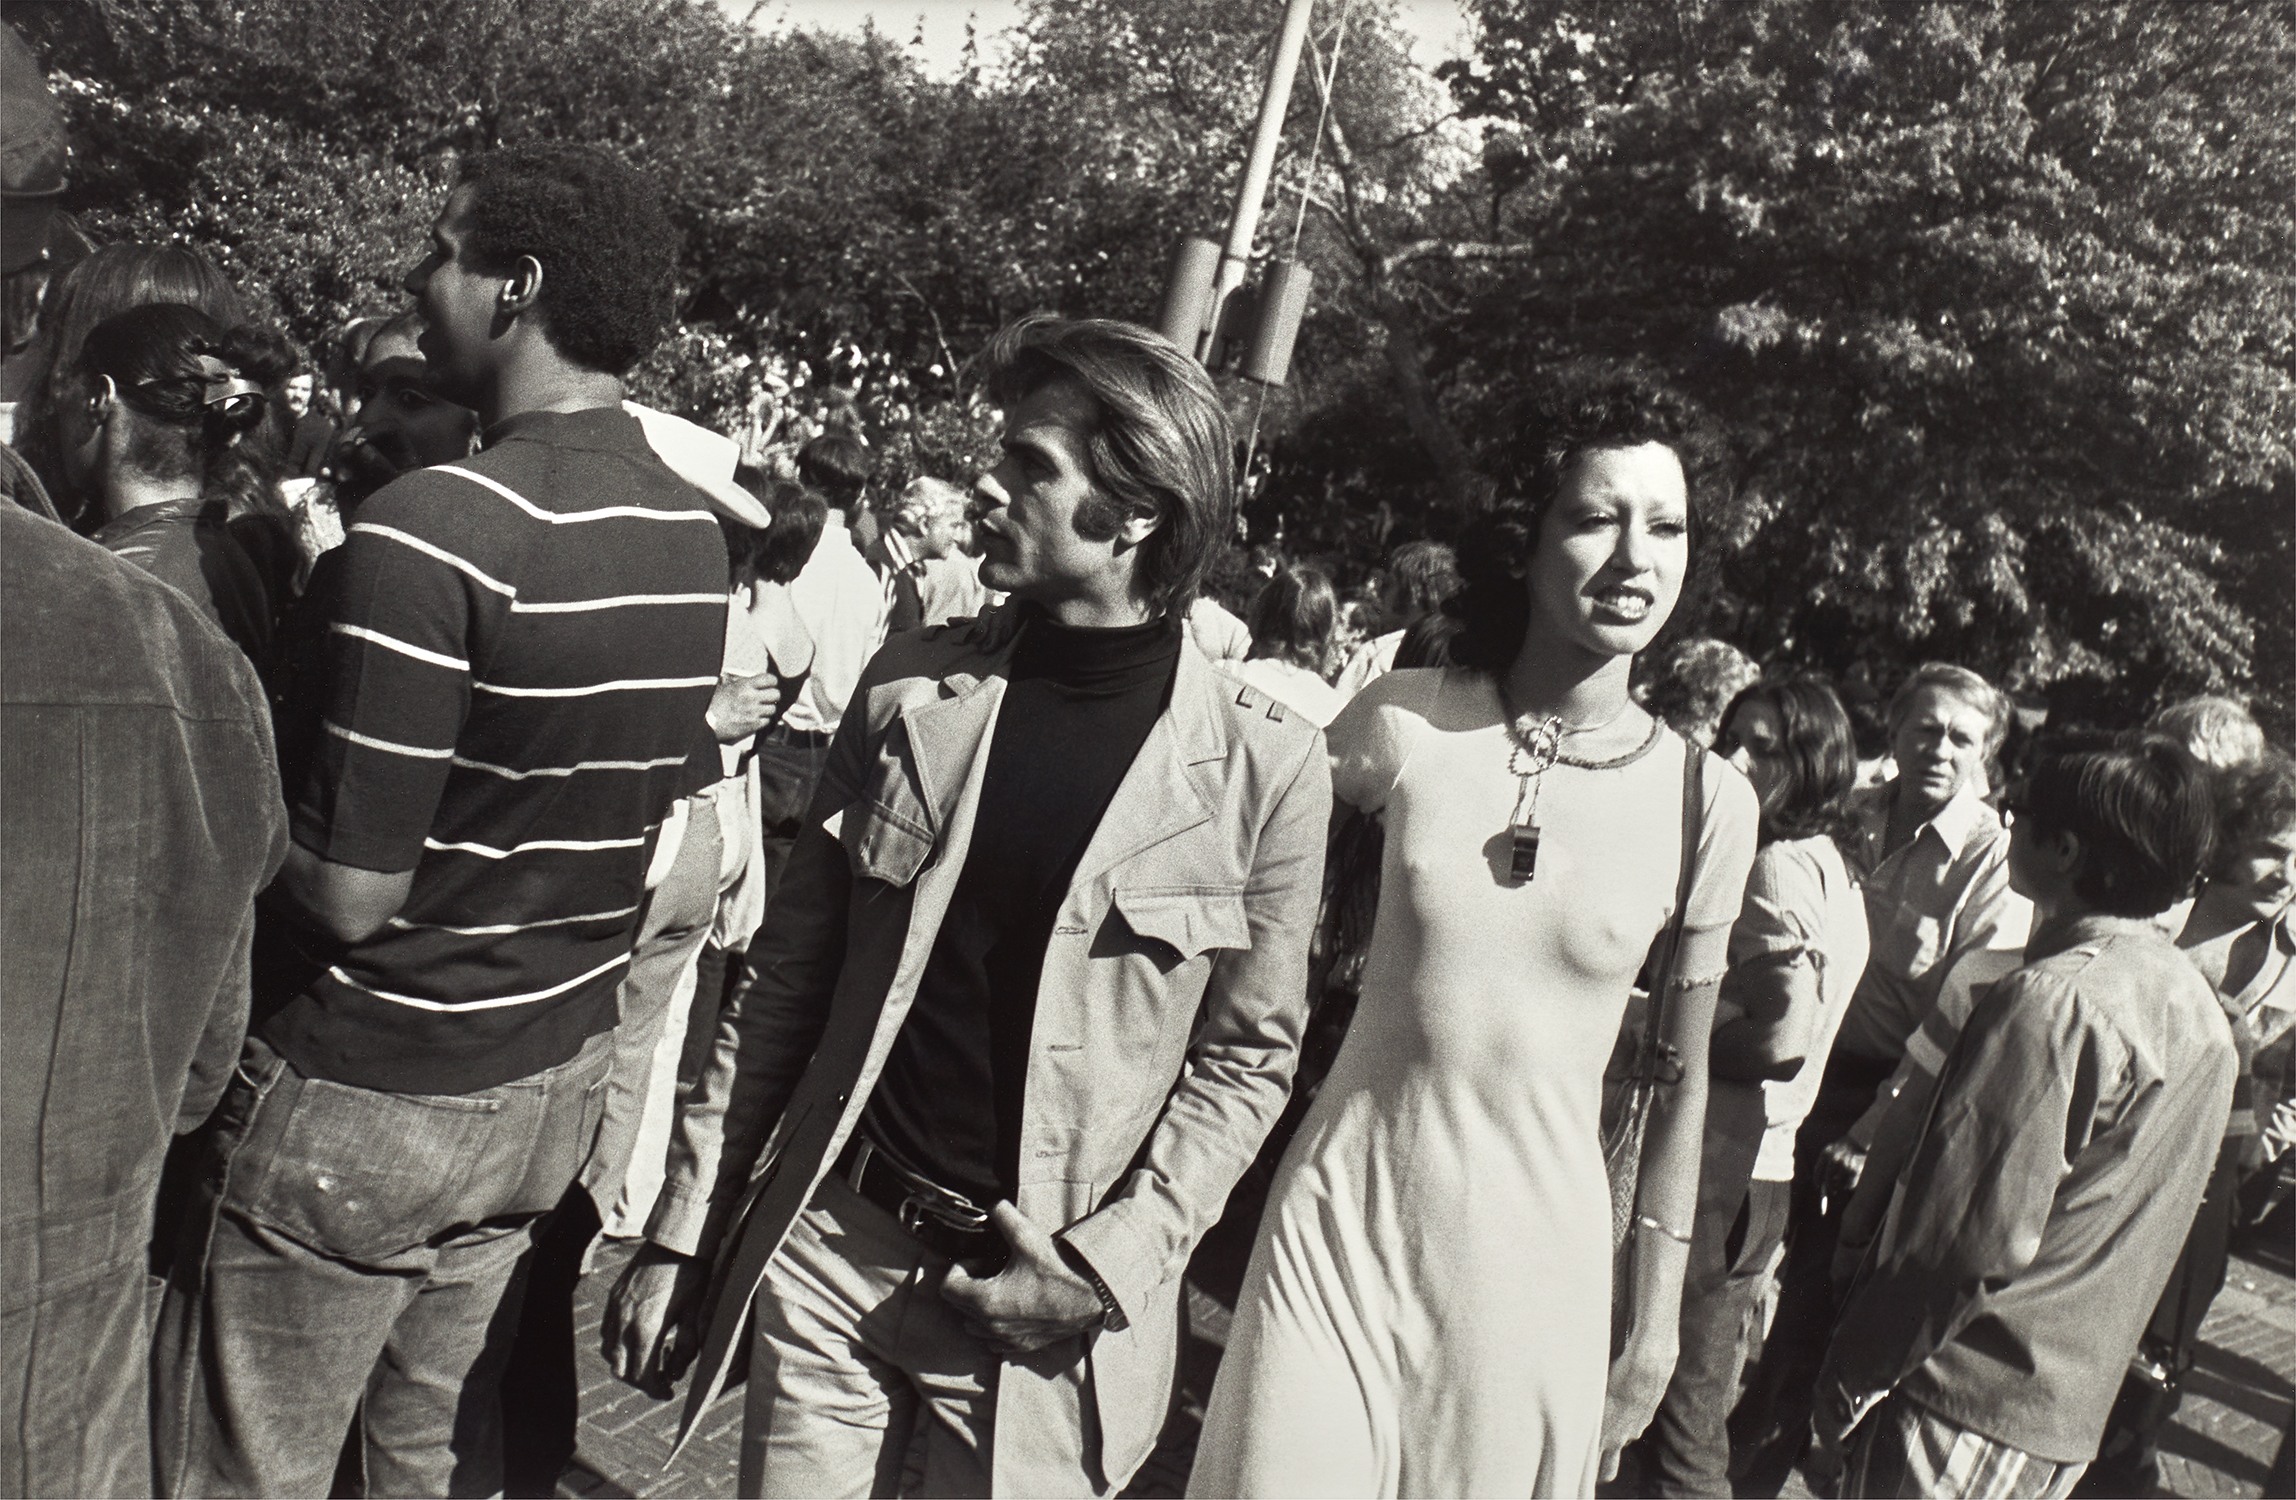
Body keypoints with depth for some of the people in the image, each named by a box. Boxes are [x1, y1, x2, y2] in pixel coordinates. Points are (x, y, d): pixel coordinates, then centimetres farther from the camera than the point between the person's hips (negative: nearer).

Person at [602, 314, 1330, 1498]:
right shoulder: (909, 691, -1)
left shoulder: (1264, 767, -10)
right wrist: (681, 1229, 3)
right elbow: (786, 977, 4)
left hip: (1042, 1304, -2)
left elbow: (1245, 1056, -2)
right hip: (829, 1247, 3)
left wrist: (1107, 1267, -12)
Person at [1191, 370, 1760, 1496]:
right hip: (1341, 1216, 0)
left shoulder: (1709, 801, -6)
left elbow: (1683, 1084, 3)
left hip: (1534, 1255, 1)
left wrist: (1656, 1321, 7)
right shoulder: (1403, 726, -8)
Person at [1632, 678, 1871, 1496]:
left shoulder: (1780, 868, -16)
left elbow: (1782, 1038, -24)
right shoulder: (1830, 865, 13)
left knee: (1682, 1408, 0)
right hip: (1760, 1161, 10)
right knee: (1707, 1392, 20)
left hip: (1722, 1168, -10)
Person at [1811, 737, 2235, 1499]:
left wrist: (1848, 1386, -14)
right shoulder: (2203, 1014, 6)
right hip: (2072, 1414, 9)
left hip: (1967, 1407, -8)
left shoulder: (2052, 1001, -22)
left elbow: (1970, 1240, -23)